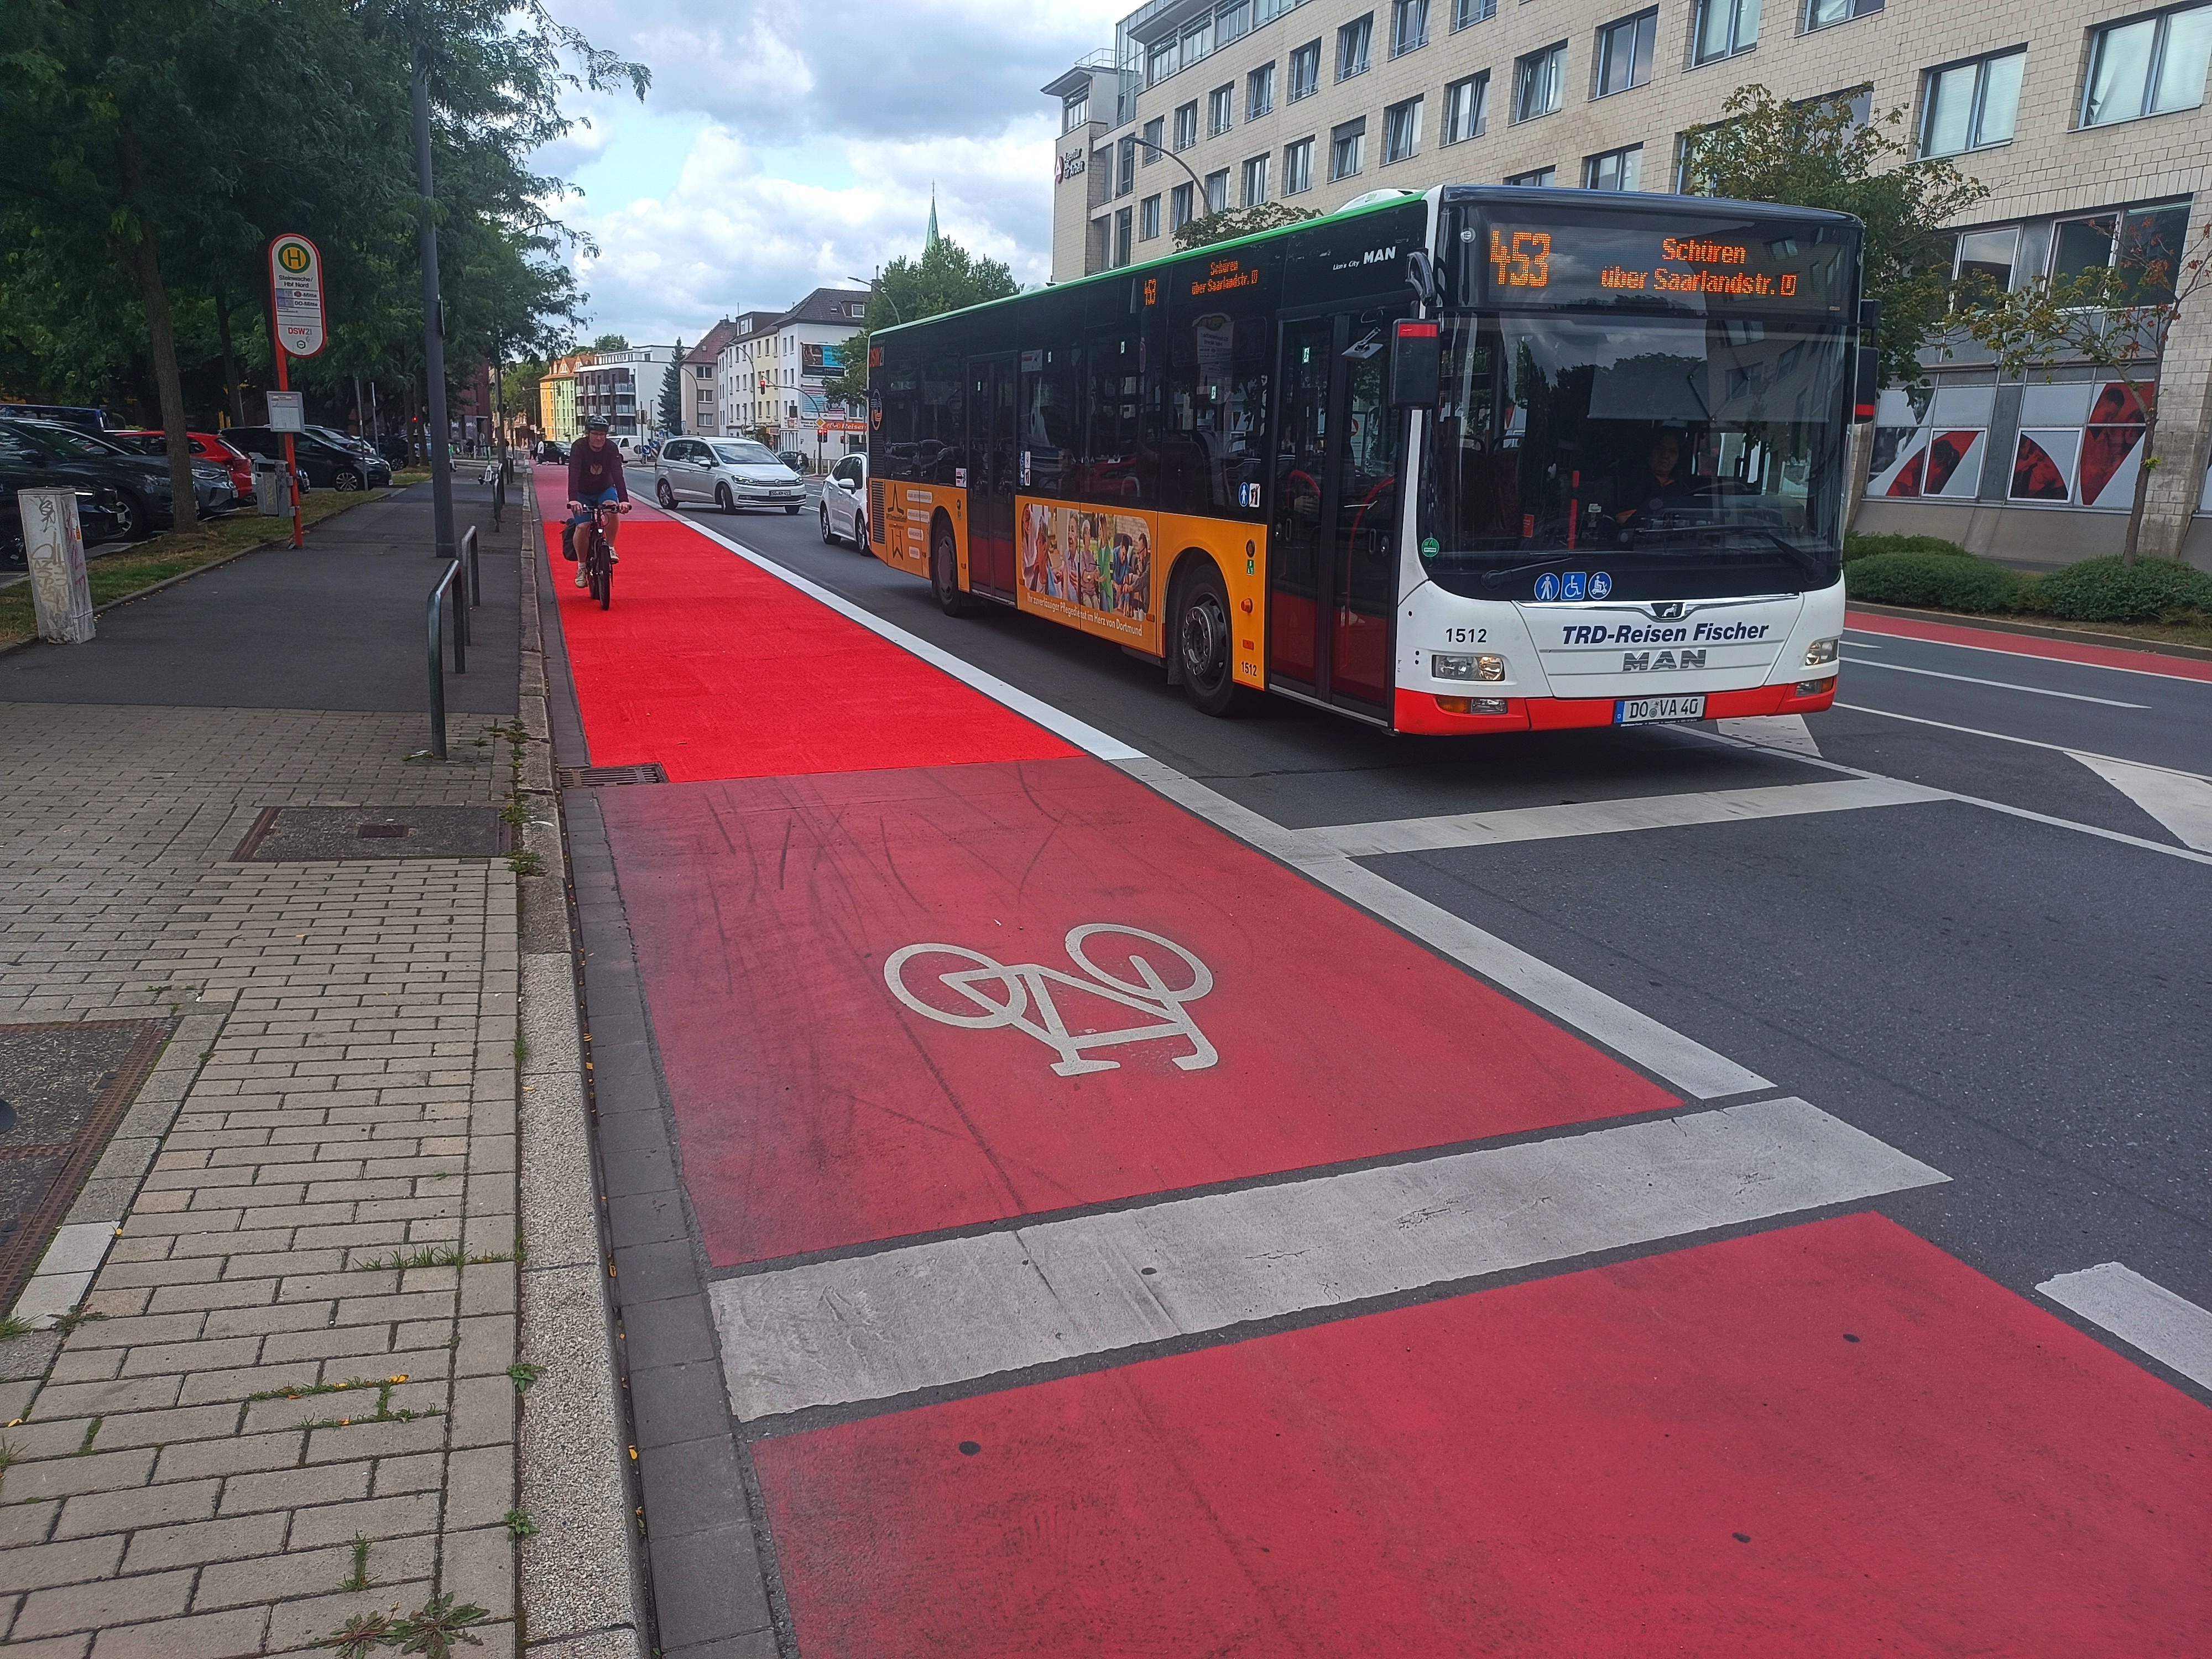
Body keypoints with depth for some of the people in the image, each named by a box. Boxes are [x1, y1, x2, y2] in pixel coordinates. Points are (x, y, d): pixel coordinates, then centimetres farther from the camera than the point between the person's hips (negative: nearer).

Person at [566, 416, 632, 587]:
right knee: (582, 527, -17)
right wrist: (573, 500, -50)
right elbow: (573, 475, -35)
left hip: (605, 490, 1)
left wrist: (624, 500, -45)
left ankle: (610, 548, -13)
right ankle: (582, 566, 2)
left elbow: (617, 474, -30)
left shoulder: (611, 448, -19)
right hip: (583, 494, 0)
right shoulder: (579, 448, -23)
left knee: (612, 510, -32)